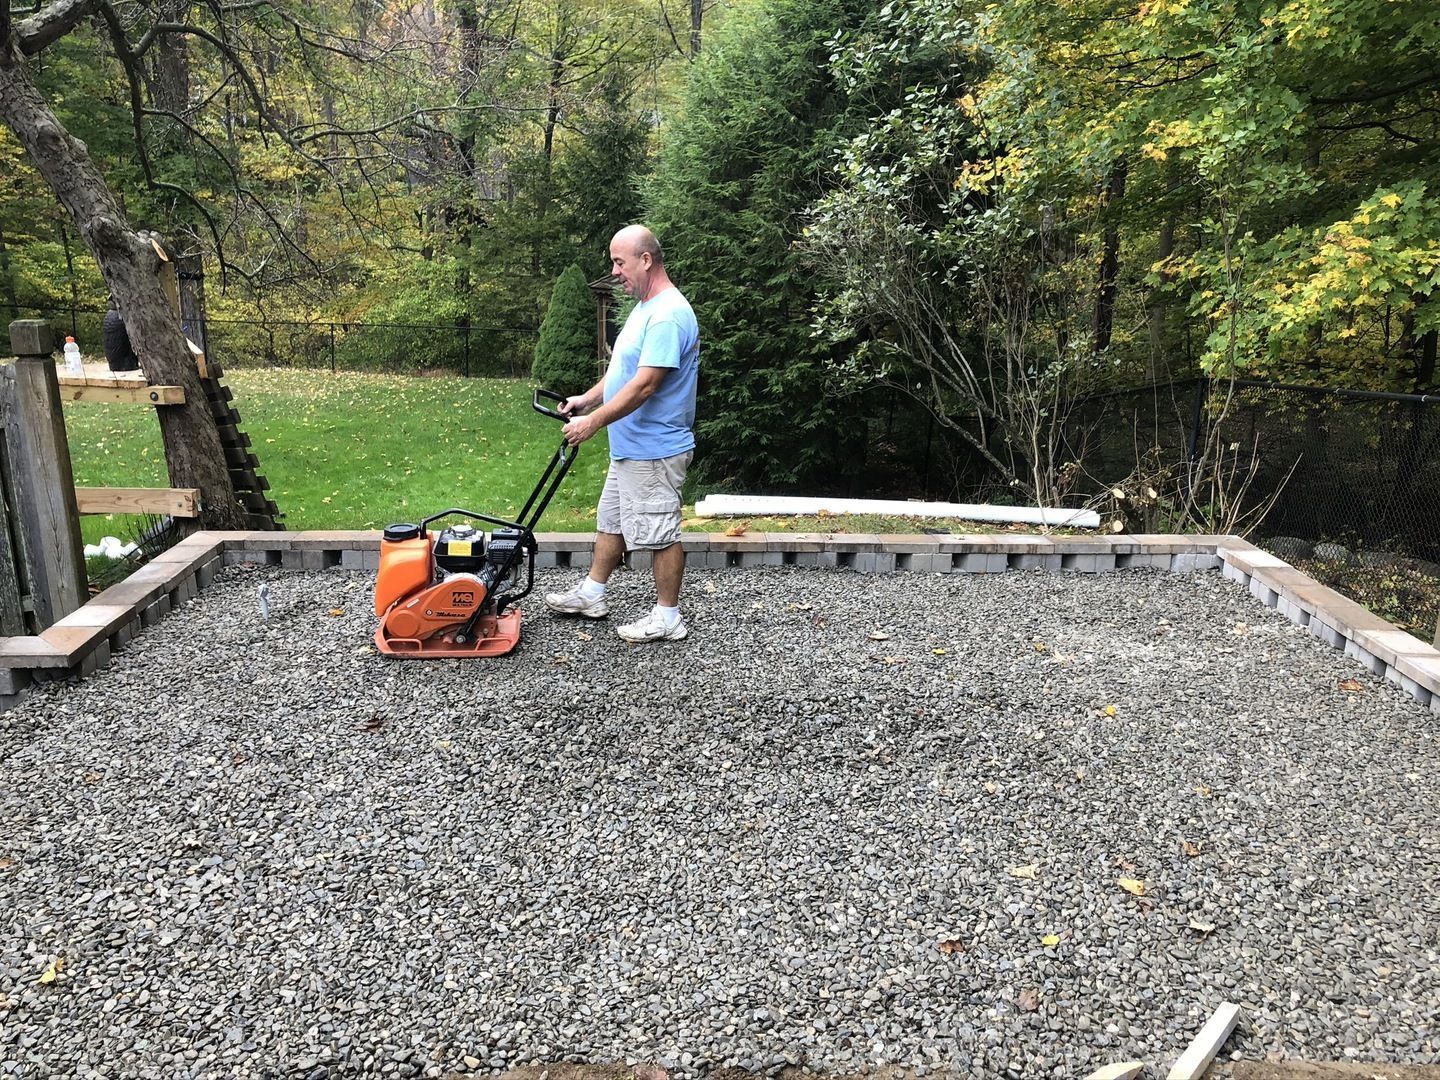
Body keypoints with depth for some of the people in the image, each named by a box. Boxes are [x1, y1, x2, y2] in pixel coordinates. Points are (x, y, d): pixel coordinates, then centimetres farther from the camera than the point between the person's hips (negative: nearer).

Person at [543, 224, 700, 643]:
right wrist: (587, 399, 12)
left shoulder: (668, 315, -22)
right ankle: (591, 595, 34)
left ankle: (667, 618, 13)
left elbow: (643, 385, -28)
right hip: (630, 447, 11)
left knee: (661, 533, 0)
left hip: (654, 451, -11)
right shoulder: (645, 307, 13)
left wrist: (592, 422, -24)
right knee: (611, 522, 20)